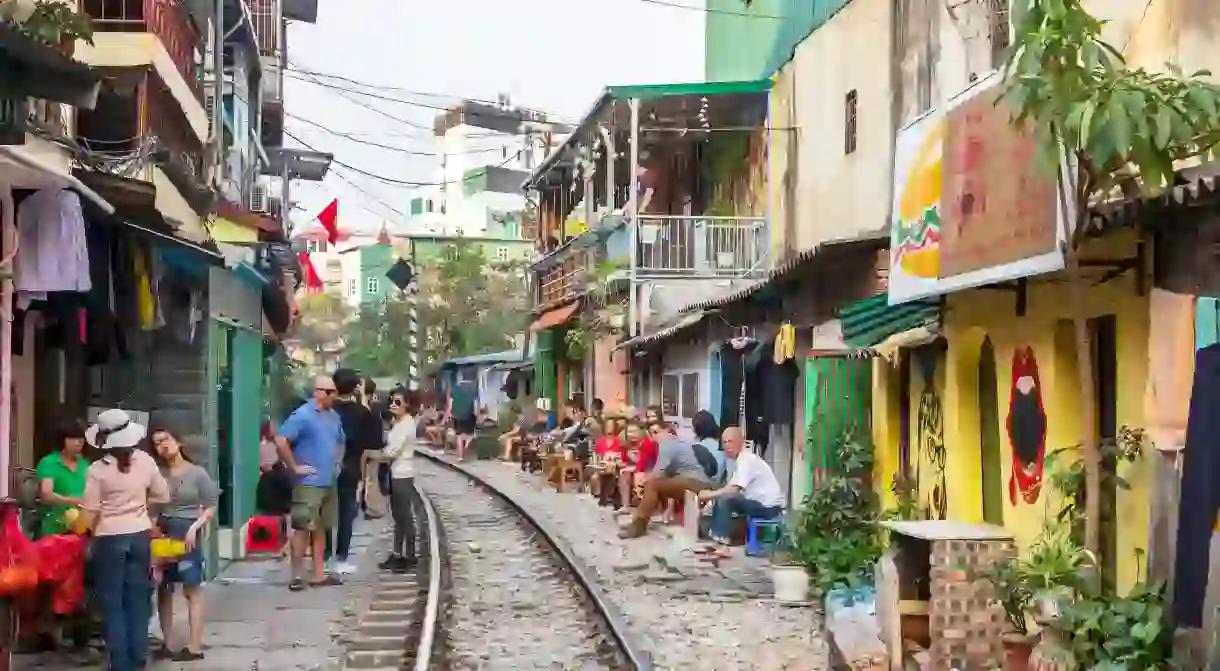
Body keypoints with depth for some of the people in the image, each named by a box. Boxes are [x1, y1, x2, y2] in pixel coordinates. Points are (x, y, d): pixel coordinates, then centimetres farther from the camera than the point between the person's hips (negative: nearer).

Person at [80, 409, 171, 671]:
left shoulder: (97, 469, -13)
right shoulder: (145, 461, -2)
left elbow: (89, 512, -9)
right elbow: (163, 496, 7)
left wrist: (95, 530, 10)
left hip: (110, 539, -4)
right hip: (140, 535, 4)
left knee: (113, 602, 6)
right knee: (138, 598, 13)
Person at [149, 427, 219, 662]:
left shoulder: (197, 473, -3)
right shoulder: (157, 473, 3)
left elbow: (210, 508, -1)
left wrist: (194, 528, -14)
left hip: (187, 534, -4)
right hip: (163, 534, 4)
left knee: (192, 590, -1)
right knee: (163, 590, 8)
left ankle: (194, 646, 1)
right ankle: (166, 644, 17)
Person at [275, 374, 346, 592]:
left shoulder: (334, 416, 12)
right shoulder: (303, 415, -12)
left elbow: (340, 442, 30)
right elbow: (281, 440, -19)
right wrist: (294, 467, -16)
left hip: (329, 481, 8)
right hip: (309, 482, -8)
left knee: (321, 528, 12)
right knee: (303, 529, -7)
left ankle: (319, 574, 17)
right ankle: (296, 577, -4)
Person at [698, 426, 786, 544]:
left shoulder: (746, 460, -17)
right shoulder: (740, 458, 12)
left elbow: (734, 489, -26)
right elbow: (734, 489, 7)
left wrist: (710, 494, -16)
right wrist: (712, 494, -6)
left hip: (768, 506, -10)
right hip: (761, 503, 10)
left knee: (724, 499, -18)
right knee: (723, 497, 10)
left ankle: (720, 538, -11)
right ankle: (716, 535, 9)